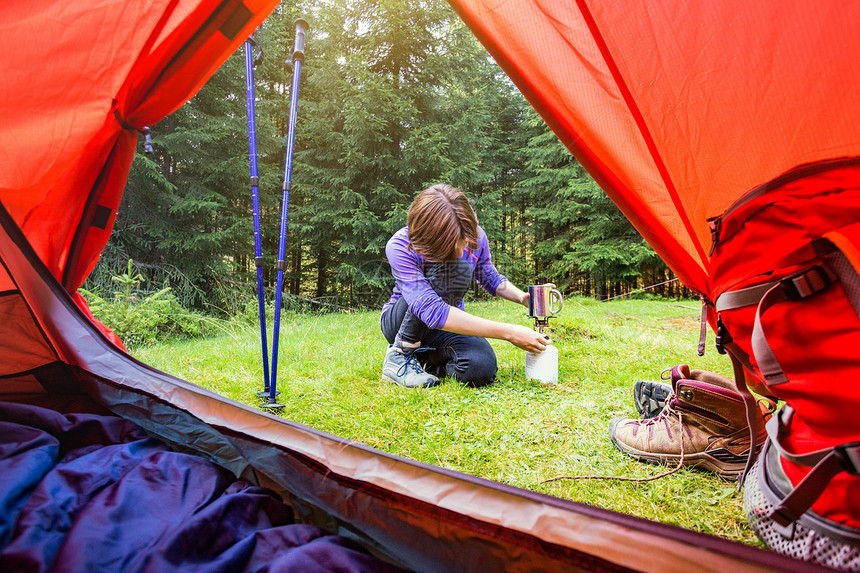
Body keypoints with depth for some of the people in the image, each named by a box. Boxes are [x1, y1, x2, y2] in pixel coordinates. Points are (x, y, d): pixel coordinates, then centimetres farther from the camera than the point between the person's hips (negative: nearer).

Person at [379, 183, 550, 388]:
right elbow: (432, 312, -41)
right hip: (400, 322, -4)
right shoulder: (399, 247, -29)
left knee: (481, 369, -31)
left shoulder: (474, 236, -13)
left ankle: (427, 358, 4)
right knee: (458, 268, -33)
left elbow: (490, 278, 8)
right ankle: (399, 355, -18)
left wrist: (523, 297, -14)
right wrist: (509, 332, -42)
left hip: (450, 324, 5)